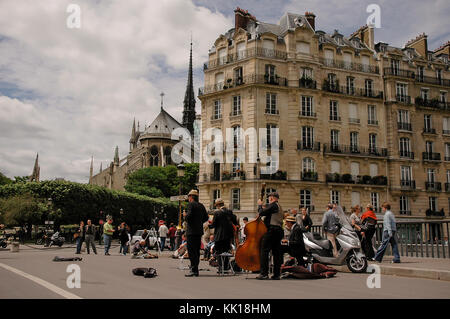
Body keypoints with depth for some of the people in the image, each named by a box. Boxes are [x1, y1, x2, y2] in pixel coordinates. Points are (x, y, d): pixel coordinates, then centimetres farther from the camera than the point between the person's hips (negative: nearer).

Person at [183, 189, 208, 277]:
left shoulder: (191, 204, -9)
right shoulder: (201, 206, 14)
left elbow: (189, 216, -19)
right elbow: (206, 217, 15)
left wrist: (185, 215, 1)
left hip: (191, 231, -8)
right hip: (199, 231, 8)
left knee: (191, 251, -7)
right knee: (196, 251, 12)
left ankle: (193, 270, -10)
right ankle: (195, 270, 16)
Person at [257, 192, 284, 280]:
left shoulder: (273, 205, -7)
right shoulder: (279, 207, 23)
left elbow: (261, 213, -11)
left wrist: (260, 205, 5)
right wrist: (264, 209, 21)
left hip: (272, 230, -10)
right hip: (279, 230, 10)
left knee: (264, 251, -8)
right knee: (277, 253, 8)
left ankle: (264, 273, -13)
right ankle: (276, 274, 9)